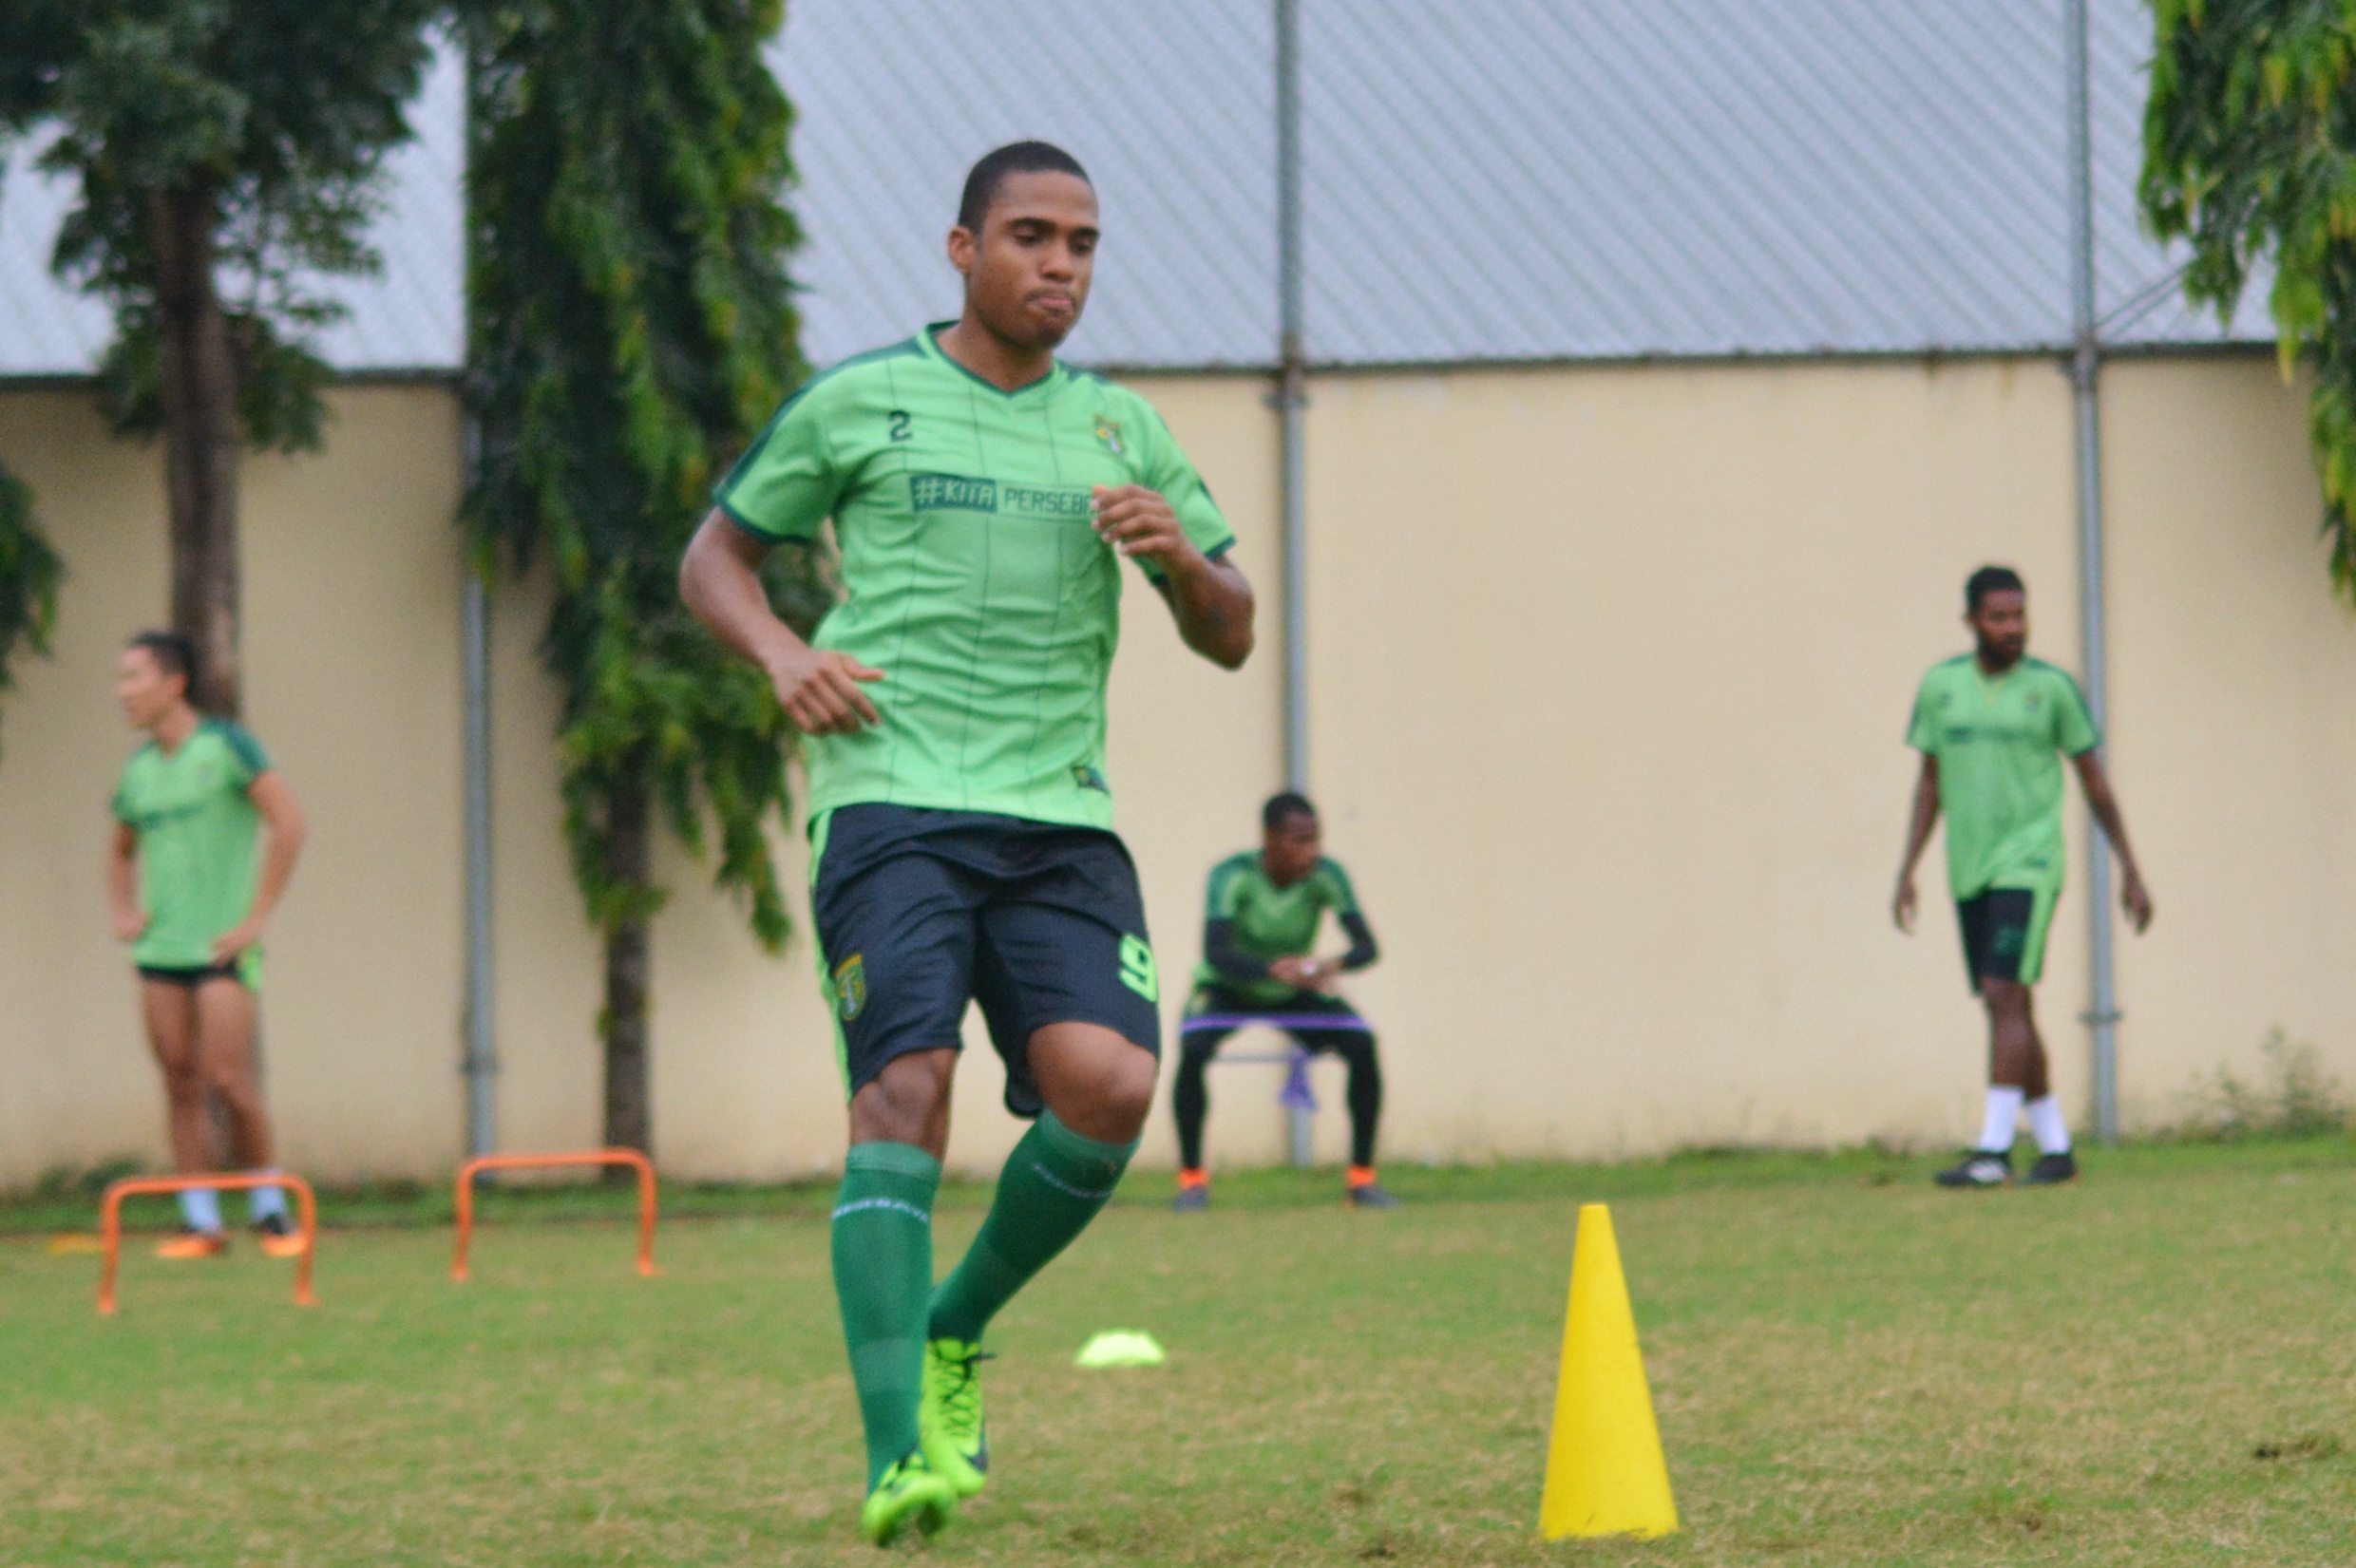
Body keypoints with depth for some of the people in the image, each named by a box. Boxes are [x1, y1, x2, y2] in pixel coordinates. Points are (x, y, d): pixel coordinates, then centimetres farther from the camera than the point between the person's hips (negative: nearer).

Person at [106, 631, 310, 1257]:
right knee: (182, 1087, 2)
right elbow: (121, 851, 29)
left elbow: (288, 823, -13)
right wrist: (123, 912, 10)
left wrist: (257, 917, -14)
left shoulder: (225, 746, -6)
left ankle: (270, 1209, 6)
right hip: (159, 949, 6)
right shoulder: (138, 770, 12)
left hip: (220, 947, -6)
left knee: (229, 1081, -10)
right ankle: (201, 1224, 5)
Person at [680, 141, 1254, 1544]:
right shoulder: (861, 403, 8)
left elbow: (1231, 637, 21)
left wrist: (1179, 554, -1)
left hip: (1063, 815, 3)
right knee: (906, 1087, -20)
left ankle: (955, 1330, 10)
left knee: (1109, 1086, -17)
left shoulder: (1122, 430, 18)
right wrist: (782, 653, -4)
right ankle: (899, 1454, -23)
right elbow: (715, 556, 16)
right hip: (892, 800, -3)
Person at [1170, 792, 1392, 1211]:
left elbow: (1366, 945, -23)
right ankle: (1192, 1176, -16)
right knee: (1193, 1050, -32)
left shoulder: (1326, 876, -20)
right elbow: (1215, 952, -39)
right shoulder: (1233, 877, -28)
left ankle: (1362, 1176, -8)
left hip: (1295, 993, 3)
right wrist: (1273, 969, -57)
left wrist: (1335, 965, -46)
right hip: (1229, 988, -3)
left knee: (1362, 1045, -21)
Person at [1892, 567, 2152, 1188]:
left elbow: (2094, 779, 4)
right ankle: (2055, 1147, 16)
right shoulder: (1939, 687, 7)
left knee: (2003, 996, -16)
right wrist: (1906, 870, 5)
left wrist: (2130, 871, 5)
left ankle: (1993, 1149, -19)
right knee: (2010, 1011, 8)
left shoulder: (2052, 687, -3)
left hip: (2028, 864, -5)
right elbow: (1930, 784, 13)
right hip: (1969, 874, 5)